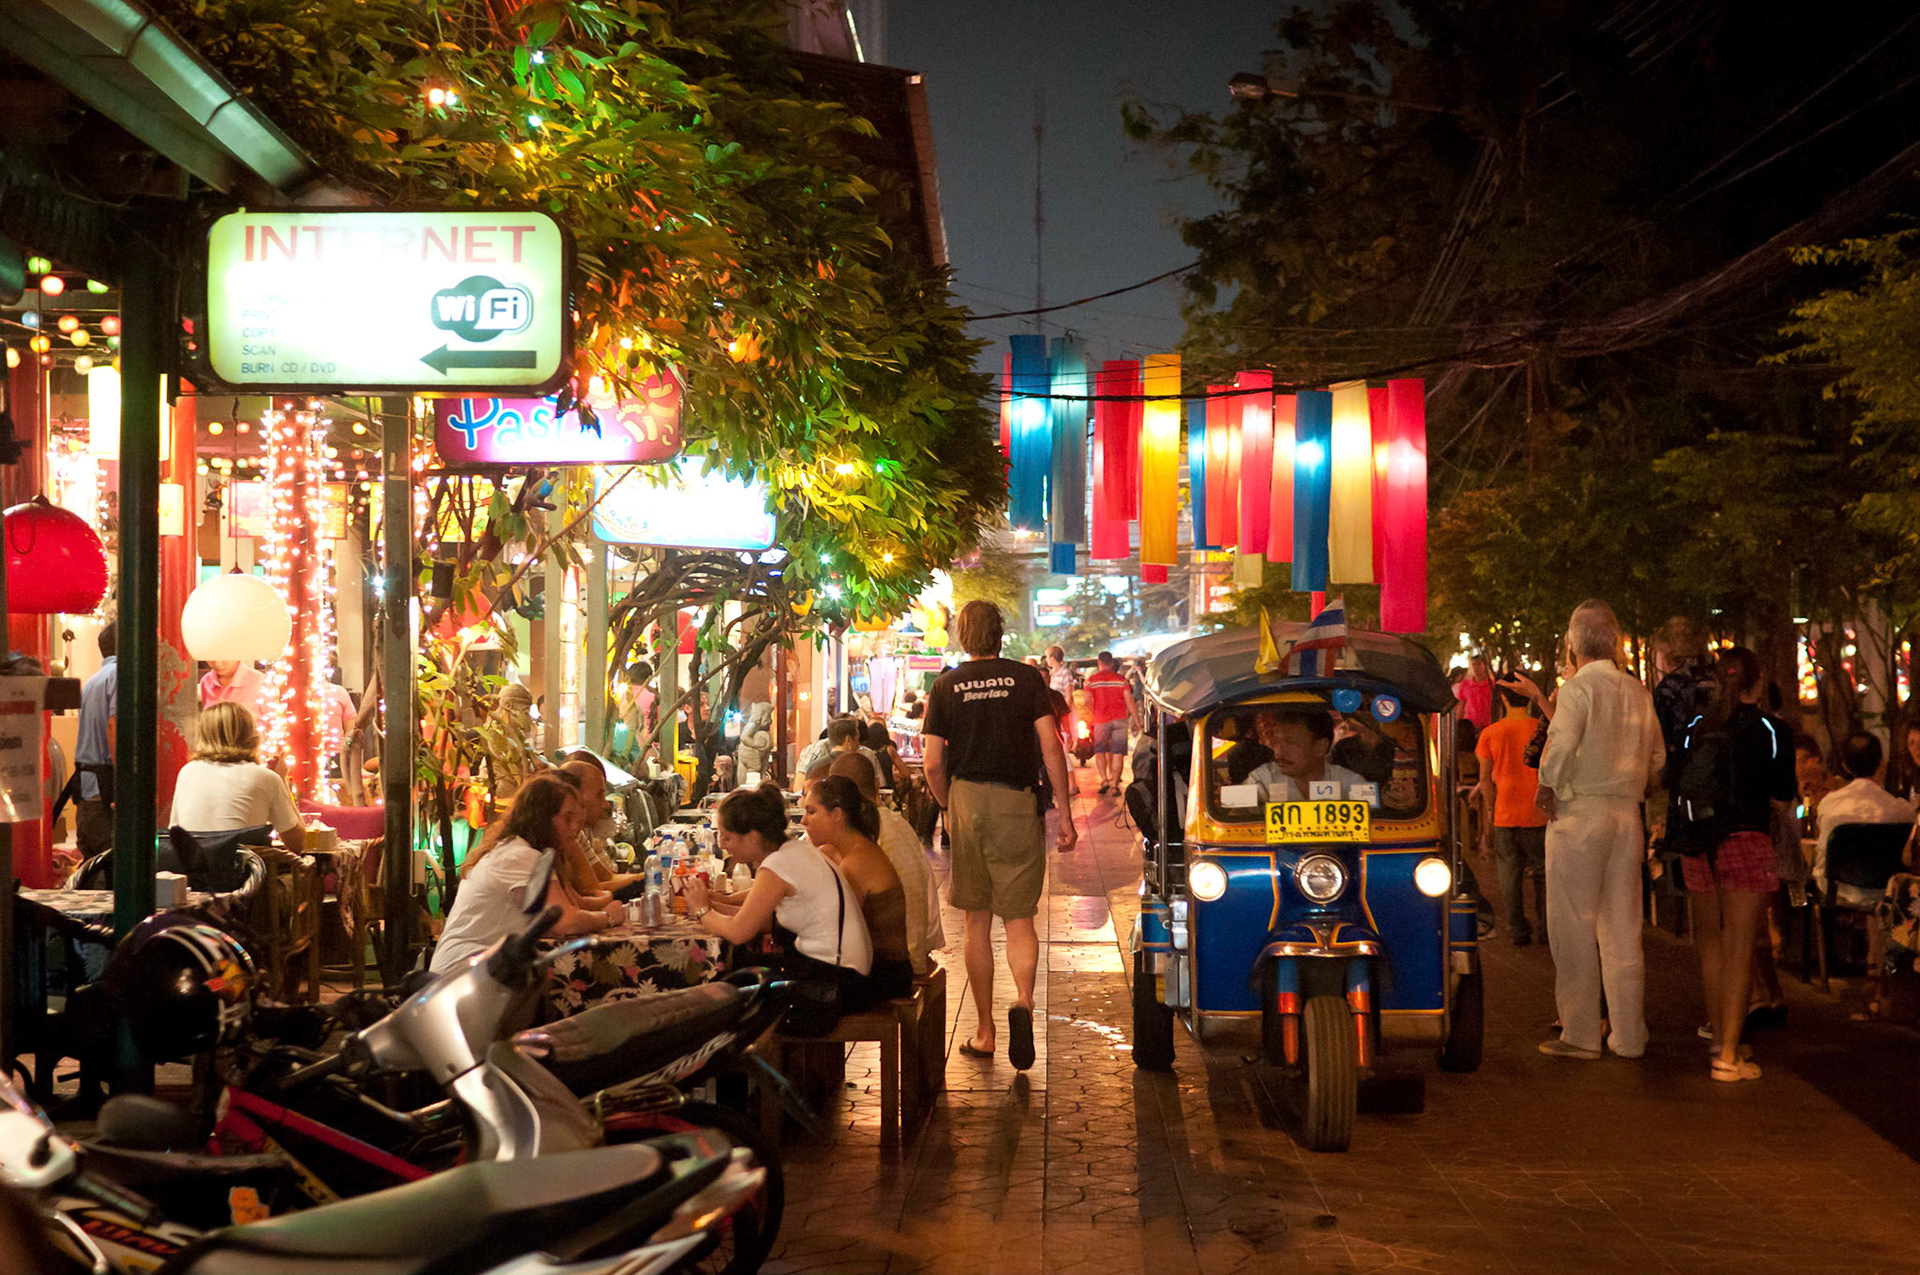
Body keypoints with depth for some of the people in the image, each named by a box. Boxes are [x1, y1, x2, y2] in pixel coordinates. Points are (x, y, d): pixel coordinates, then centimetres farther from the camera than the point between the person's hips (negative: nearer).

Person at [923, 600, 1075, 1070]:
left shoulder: (946, 686, 4)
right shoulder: (1026, 678, 0)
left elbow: (934, 764, 1)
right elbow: (1051, 748, -6)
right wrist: (1064, 814, -2)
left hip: (967, 801, 1)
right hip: (1018, 804, -1)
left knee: (977, 921, 10)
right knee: (1019, 917, 5)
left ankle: (984, 1031, 14)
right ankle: (1023, 998, -23)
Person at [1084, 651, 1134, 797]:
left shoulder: (1092, 680, 2)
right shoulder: (1121, 679, 6)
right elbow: (1129, 701, 4)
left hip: (1101, 720, -1)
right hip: (1120, 718, 1)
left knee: (1099, 751, 12)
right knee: (1118, 753, 0)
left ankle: (1104, 780, -5)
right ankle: (1114, 784, -6)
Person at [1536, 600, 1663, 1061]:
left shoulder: (1578, 686, -9)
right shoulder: (1637, 690, 9)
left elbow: (1560, 745, -22)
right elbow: (1657, 756, 12)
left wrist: (1548, 790, -9)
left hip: (1579, 813, -6)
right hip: (1627, 815, 6)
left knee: (1574, 929, 1)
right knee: (1623, 931, 9)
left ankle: (1580, 1034, 3)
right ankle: (1629, 1035, 12)